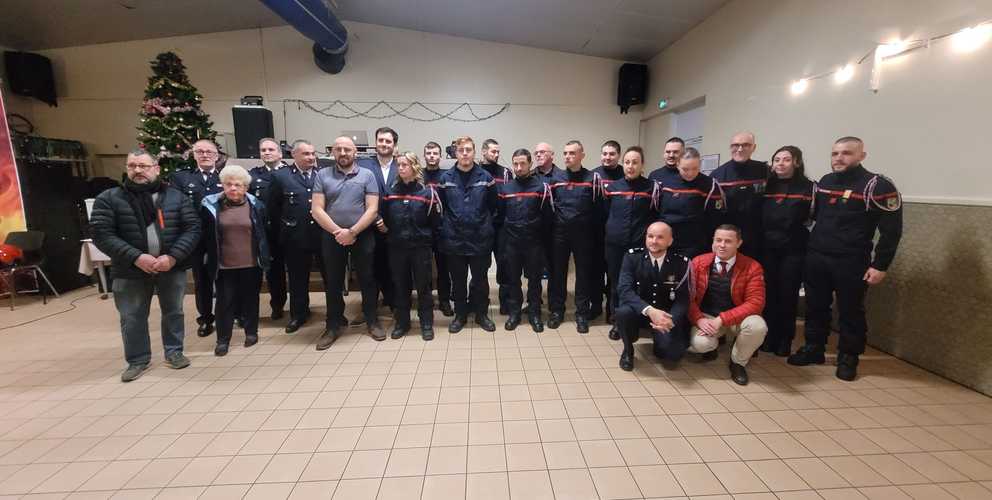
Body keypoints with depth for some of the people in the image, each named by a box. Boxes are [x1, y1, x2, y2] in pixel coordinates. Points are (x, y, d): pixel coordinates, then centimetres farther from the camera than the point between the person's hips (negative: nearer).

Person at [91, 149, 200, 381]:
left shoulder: (176, 196, 1)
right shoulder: (109, 198, -2)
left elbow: (192, 228, -4)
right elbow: (101, 234, -8)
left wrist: (173, 256, -16)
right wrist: (136, 257, -20)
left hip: (172, 267, 1)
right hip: (130, 270, 0)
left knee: (173, 312, 13)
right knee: (132, 318, 10)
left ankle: (174, 352, 30)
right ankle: (137, 360, 27)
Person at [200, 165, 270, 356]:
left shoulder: (255, 205, -1)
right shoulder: (211, 205, -2)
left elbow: (264, 233, 6)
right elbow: (205, 235, 5)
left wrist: (265, 257, 6)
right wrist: (210, 258, 3)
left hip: (251, 264, 0)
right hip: (223, 265, 0)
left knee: (250, 298, 12)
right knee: (225, 301, 6)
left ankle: (251, 332, 27)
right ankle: (223, 339, 18)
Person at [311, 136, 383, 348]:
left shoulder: (367, 175, 0)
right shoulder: (322, 175, 3)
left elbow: (372, 209, -7)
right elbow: (317, 210, -4)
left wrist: (352, 232, -14)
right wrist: (338, 231, -13)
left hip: (362, 236, -1)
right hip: (332, 237, 1)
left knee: (367, 279, 8)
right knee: (333, 283, 10)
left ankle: (372, 321, 24)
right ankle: (333, 326, 24)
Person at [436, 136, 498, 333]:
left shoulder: (486, 177, -1)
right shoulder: (446, 178, 0)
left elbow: (493, 206, 3)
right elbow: (439, 206, 4)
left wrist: (486, 225, 3)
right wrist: (446, 226, 4)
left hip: (480, 239, 0)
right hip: (454, 239, 1)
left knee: (481, 279, 10)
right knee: (458, 280, 12)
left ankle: (482, 314, 27)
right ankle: (460, 315, 28)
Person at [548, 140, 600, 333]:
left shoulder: (591, 178, -1)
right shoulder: (556, 178, 5)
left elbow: (597, 208, -3)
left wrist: (593, 231, -6)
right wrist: (552, 223, 3)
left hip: (583, 234, -1)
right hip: (560, 233, 2)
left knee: (584, 274, 6)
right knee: (557, 273, 7)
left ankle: (582, 314, 17)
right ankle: (556, 311, 21)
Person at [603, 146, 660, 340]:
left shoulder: (651, 187, 0)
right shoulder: (612, 187, 6)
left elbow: (656, 216, 4)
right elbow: (604, 213, 13)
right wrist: (610, 232, 10)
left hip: (639, 245, -2)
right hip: (614, 244, 2)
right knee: (616, 283, 8)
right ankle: (617, 322, 22)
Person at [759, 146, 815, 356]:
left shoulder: (808, 187, 0)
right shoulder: (766, 186, 8)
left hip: (794, 250, -2)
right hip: (767, 248, 2)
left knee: (788, 295, 5)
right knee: (768, 294, 6)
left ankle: (784, 341, 19)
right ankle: (768, 338, 19)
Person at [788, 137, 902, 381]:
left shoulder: (878, 186, -9)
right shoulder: (825, 181, 9)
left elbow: (891, 230, -10)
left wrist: (880, 265, -13)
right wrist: (809, 247, 12)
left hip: (851, 263, -5)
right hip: (816, 258, 5)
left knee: (850, 311, 6)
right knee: (816, 306, 12)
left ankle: (848, 357, 21)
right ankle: (813, 349, 26)